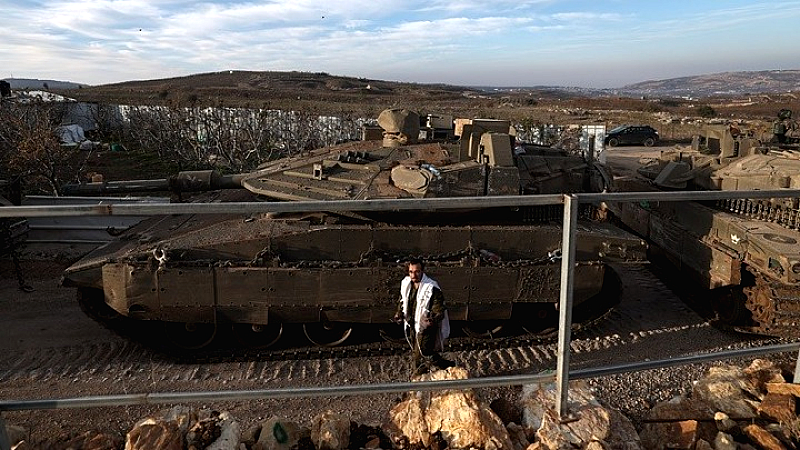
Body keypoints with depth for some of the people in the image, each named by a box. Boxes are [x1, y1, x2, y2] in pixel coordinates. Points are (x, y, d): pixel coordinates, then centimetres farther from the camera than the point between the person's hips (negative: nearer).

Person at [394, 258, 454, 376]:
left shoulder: (432, 289, -21)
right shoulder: (405, 284, -2)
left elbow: (439, 311, -20)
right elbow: (402, 301, 17)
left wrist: (432, 321, -39)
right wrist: (399, 313, 2)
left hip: (426, 328, -7)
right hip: (411, 327, 7)